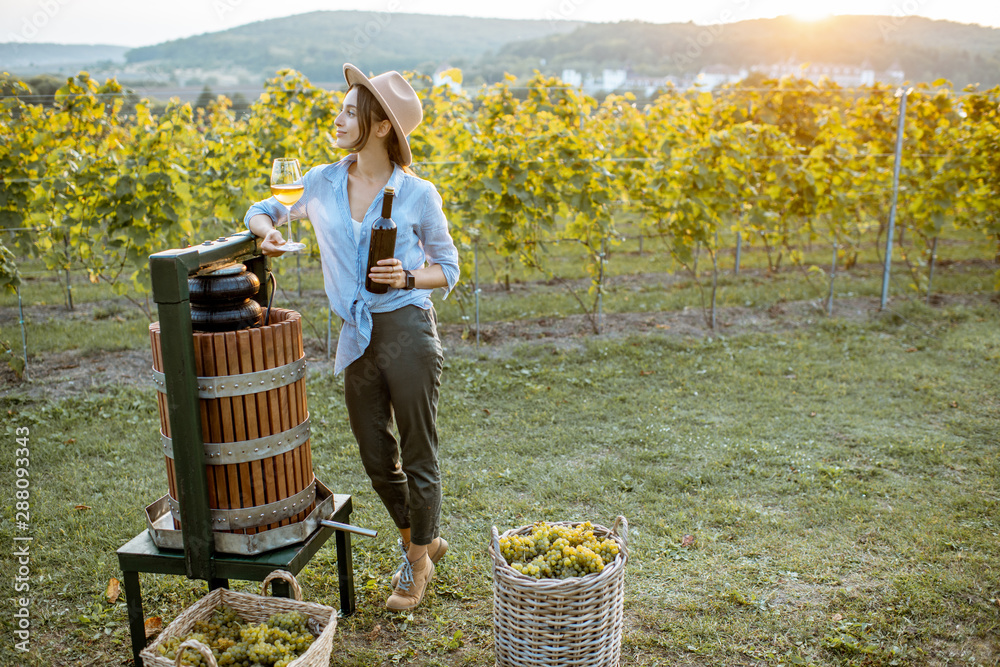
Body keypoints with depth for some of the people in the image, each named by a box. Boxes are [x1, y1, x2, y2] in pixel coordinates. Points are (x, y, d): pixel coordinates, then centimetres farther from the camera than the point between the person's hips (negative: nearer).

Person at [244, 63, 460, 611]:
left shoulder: (417, 194, -6)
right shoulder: (322, 183, 4)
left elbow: (447, 268, 3)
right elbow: (261, 211, 18)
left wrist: (407, 278, -17)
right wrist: (268, 232, -5)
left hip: (408, 331, -4)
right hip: (357, 338, 5)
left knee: (418, 457, 7)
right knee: (376, 458, 15)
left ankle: (417, 565, 30)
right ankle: (421, 542, 40)